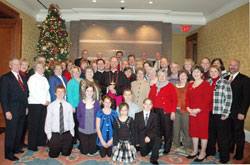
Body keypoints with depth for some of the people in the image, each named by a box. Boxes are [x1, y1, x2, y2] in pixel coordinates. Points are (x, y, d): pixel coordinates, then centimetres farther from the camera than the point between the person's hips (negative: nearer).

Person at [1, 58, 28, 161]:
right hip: (12, 110, -6)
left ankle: (16, 148, 31)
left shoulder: (22, 77, 13)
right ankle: (8, 153, 16)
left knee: (19, 130, 15)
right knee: (11, 131, 2)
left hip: (22, 109, 6)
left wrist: (26, 106, 12)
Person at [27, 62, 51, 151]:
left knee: (42, 124, 8)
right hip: (34, 104, -6)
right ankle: (32, 145, 9)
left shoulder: (44, 79, 17)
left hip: (44, 104, 6)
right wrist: (43, 102, -12)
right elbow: (33, 93, -11)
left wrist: (48, 100, 1)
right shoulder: (32, 78, -4)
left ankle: (41, 142, 20)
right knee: (34, 125, -1)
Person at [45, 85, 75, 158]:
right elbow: (48, 121, -1)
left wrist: (72, 132, 2)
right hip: (55, 135, 0)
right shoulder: (51, 106, -6)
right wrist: (49, 134, 0)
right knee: (53, 155, 8)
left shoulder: (68, 106, -4)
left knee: (66, 154, 10)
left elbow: (71, 120, 1)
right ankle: (57, 148, 39)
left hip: (67, 134, 1)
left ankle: (64, 149, 41)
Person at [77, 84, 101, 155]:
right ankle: (81, 145, 42)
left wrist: (96, 125, -5)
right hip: (83, 130, 0)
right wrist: (82, 124, 0)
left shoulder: (97, 103, -4)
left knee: (92, 151, 9)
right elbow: (78, 116, 5)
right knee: (84, 151, 11)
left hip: (94, 130, 0)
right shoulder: (81, 103, -4)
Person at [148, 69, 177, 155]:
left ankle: (167, 148, 18)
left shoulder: (170, 86, 1)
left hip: (166, 112, -3)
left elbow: (174, 100, -3)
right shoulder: (154, 86, 14)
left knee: (167, 130, 2)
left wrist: (173, 111, -10)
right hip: (156, 111, 4)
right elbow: (150, 98, 13)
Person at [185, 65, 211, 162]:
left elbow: (207, 99, -13)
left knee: (203, 131, 4)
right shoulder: (190, 84, 12)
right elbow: (187, 98, 12)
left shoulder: (206, 84, -7)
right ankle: (195, 151, 27)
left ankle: (203, 153, 19)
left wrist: (198, 110, -17)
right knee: (193, 131, 12)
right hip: (191, 112, 6)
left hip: (203, 112, -6)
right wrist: (188, 108, -2)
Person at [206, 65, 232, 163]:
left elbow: (228, 99, -9)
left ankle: (224, 157, 20)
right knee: (210, 133, 15)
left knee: (222, 135, 4)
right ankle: (210, 151, 34)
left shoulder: (225, 83, -6)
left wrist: (225, 114, -12)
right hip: (209, 113, 5)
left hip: (220, 114, -4)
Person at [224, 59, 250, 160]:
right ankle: (229, 149, 35)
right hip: (226, 111, 5)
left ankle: (239, 154, 26)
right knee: (229, 131, 16)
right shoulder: (225, 78, 10)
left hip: (237, 113, -4)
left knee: (238, 133, 9)